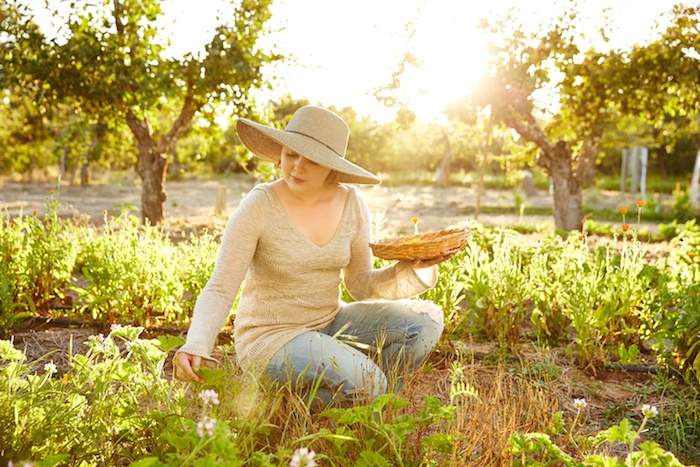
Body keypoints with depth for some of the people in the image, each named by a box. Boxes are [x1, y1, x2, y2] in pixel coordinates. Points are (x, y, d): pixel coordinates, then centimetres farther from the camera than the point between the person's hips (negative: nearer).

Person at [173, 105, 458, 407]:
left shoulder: (352, 205, -5)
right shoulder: (258, 207, -18)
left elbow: (362, 285, 2)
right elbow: (220, 290, -18)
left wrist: (413, 268, -15)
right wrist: (195, 346, -35)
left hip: (330, 324, 5)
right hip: (269, 335, -5)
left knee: (427, 319, -10)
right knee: (366, 385, -27)